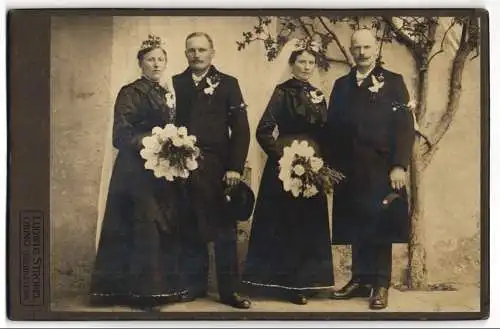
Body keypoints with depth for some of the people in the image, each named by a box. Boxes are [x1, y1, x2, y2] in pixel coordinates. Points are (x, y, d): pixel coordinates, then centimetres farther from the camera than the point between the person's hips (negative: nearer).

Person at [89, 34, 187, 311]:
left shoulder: (165, 93, 16)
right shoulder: (130, 93, -6)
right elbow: (121, 136, -14)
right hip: (137, 172, -7)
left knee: (164, 228, 8)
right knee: (143, 228, -7)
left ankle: (161, 285, 17)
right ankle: (141, 289, 3)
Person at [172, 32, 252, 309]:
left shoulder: (228, 84, 6)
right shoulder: (175, 84, 10)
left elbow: (240, 128, 0)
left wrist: (235, 167, -9)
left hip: (218, 168, -1)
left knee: (224, 230, 3)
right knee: (189, 230, 8)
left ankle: (229, 290, 10)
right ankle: (194, 285, 21)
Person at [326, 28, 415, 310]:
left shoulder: (393, 82, 3)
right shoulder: (341, 85, 14)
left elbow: (406, 126, -5)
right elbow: (333, 127, 11)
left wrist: (399, 165, -14)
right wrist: (331, 165, 4)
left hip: (381, 168, -3)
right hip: (349, 169, 3)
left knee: (380, 225, 1)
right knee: (356, 226, 8)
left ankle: (381, 285, 10)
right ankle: (360, 279, 19)